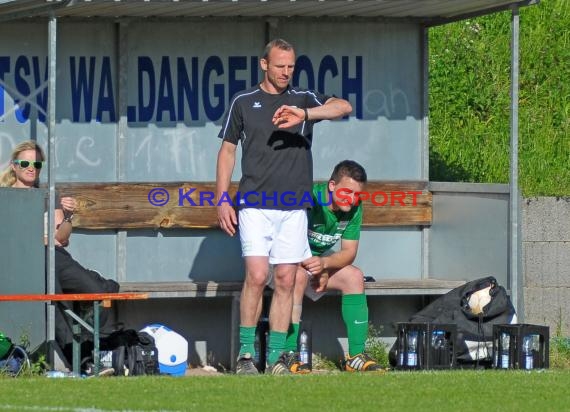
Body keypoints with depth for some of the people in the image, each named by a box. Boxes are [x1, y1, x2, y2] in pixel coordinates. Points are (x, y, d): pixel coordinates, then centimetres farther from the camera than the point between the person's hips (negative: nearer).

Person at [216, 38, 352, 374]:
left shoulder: (304, 100, 9)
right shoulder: (244, 102, 10)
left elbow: (343, 107, -9)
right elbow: (227, 151, 13)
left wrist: (303, 115, -25)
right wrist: (222, 200, 5)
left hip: (294, 207, 2)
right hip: (254, 205, -2)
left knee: (286, 281, 0)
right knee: (257, 276, -13)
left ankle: (276, 356, 6)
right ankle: (246, 353, -5)